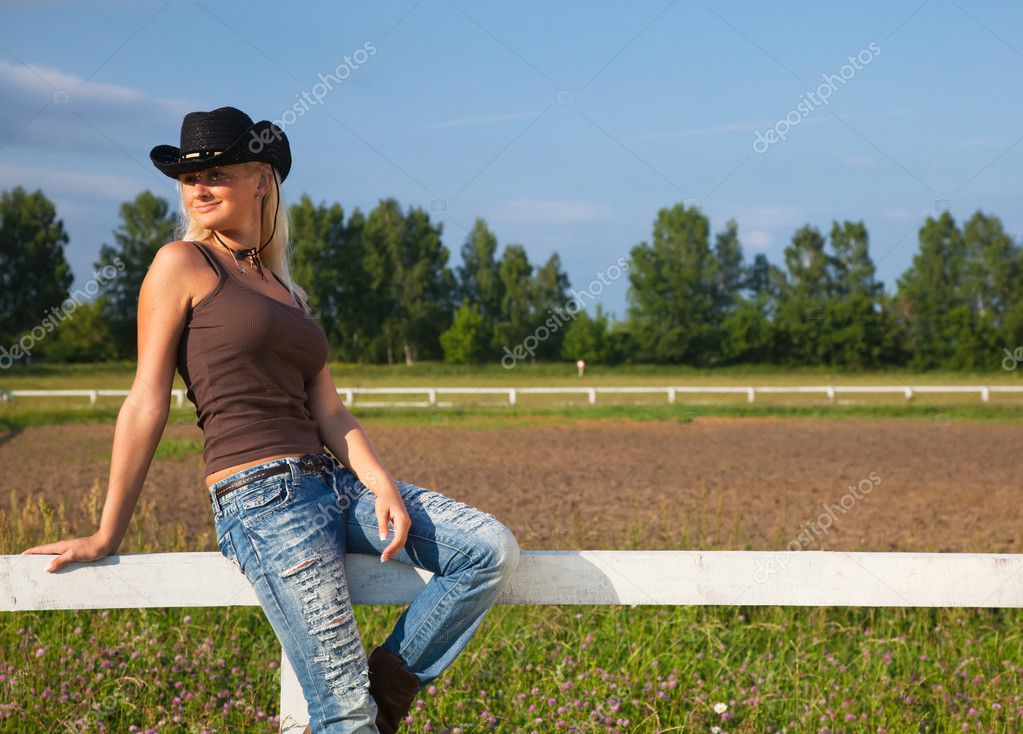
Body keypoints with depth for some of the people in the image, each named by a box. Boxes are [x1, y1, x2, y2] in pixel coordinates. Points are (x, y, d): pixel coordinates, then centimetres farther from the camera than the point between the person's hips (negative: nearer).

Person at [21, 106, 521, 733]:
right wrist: (107, 535, -3)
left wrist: (383, 486, -6)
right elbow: (148, 403, -3)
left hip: (334, 482, 7)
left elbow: (330, 412, 12)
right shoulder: (182, 264, 1)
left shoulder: (287, 293, 20)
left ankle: (387, 681, 3)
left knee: (494, 549, -7)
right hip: (261, 498, -7)